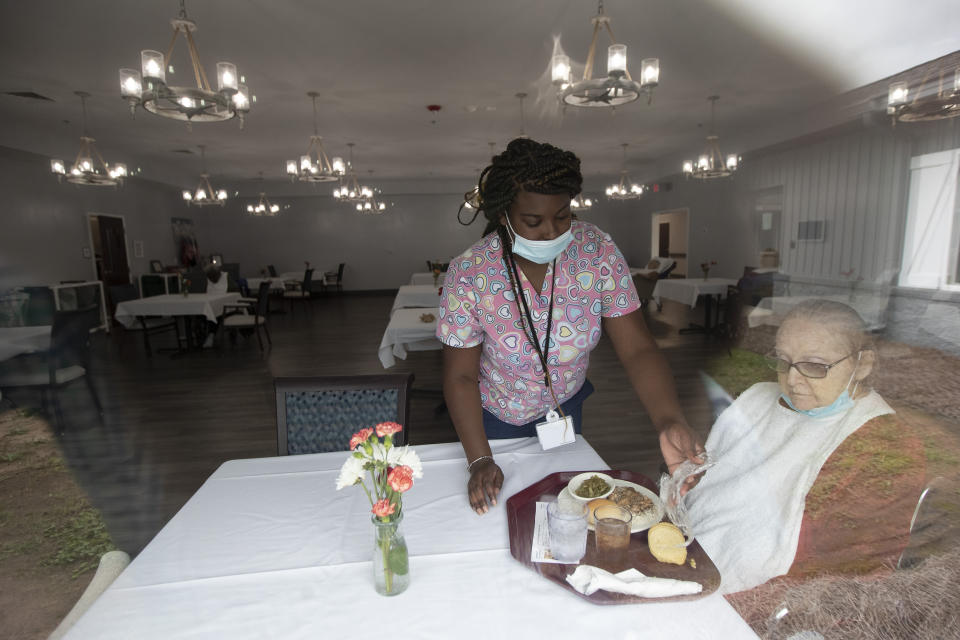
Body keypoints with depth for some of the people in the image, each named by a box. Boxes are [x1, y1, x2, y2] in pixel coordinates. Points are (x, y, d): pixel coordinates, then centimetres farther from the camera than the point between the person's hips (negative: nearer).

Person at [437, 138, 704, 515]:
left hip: (565, 406, 2)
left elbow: (637, 349, -22)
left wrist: (669, 422, -39)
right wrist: (480, 461, -25)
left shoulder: (597, 252, -23)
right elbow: (460, 376, -19)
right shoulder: (468, 273, -28)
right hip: (497, 418, -2)